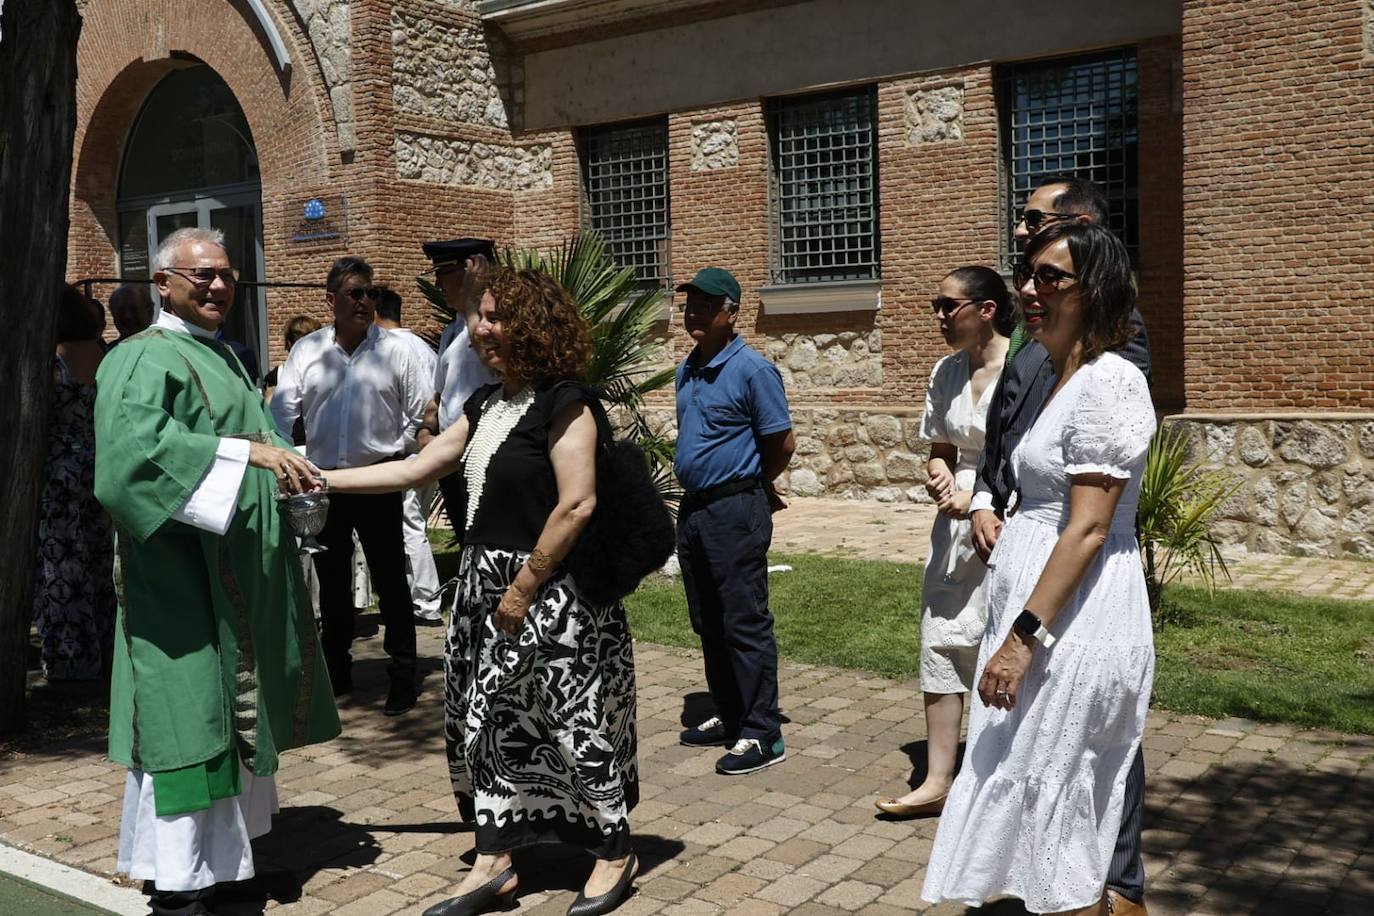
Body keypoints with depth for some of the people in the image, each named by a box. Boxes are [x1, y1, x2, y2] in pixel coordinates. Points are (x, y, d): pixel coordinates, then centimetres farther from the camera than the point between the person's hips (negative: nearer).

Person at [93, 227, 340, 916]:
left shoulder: (223, 357, 18)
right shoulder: (145, 358, -10)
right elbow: (136, 438, -28)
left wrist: (284, 469, 5)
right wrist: (245, 452, -30)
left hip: (239, 572, 9)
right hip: (181, 573, -9)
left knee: (231, 711, 15)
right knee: (187, 715, -5)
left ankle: (220, 846, 27)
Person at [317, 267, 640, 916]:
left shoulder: (565, 402, -14)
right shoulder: (487, 403, 12)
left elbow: (576, 505, -20)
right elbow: (419, 468, 15)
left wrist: (524, 588, -17)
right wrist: (323, 480, 12)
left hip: (550, 591, -8)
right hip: (486, 583, 9)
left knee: (569, 722, 2)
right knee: (490, 720, 12)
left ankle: (615, 852, 22)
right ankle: (494, 863, 24)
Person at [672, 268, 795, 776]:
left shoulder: (752, 369, -12)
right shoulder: (687, 370, 12)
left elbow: (783, 443, -10)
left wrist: (752, 486, 5)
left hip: (735, 509, -8)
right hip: (693, 507, 8)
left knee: (745, 624, -4)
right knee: (708, 623, 15)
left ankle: (763, 734, 3)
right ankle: (728, 715, 28)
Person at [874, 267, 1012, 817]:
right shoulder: (946, 372, 8)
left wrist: (980, 499, -19)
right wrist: (940, 477, -5)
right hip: (957, 521, 7)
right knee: (941, 640, 5)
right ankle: (938, 781, 14)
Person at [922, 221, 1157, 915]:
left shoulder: (1107, 383, -15)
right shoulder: (1062, 379, 14)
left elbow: (1088, 530, -21)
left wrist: (1023, 636, -22)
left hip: (1073, 626, -10)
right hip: (1035, 617, 10)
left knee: (1056, 810, 0)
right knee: (1044, 806, 17)